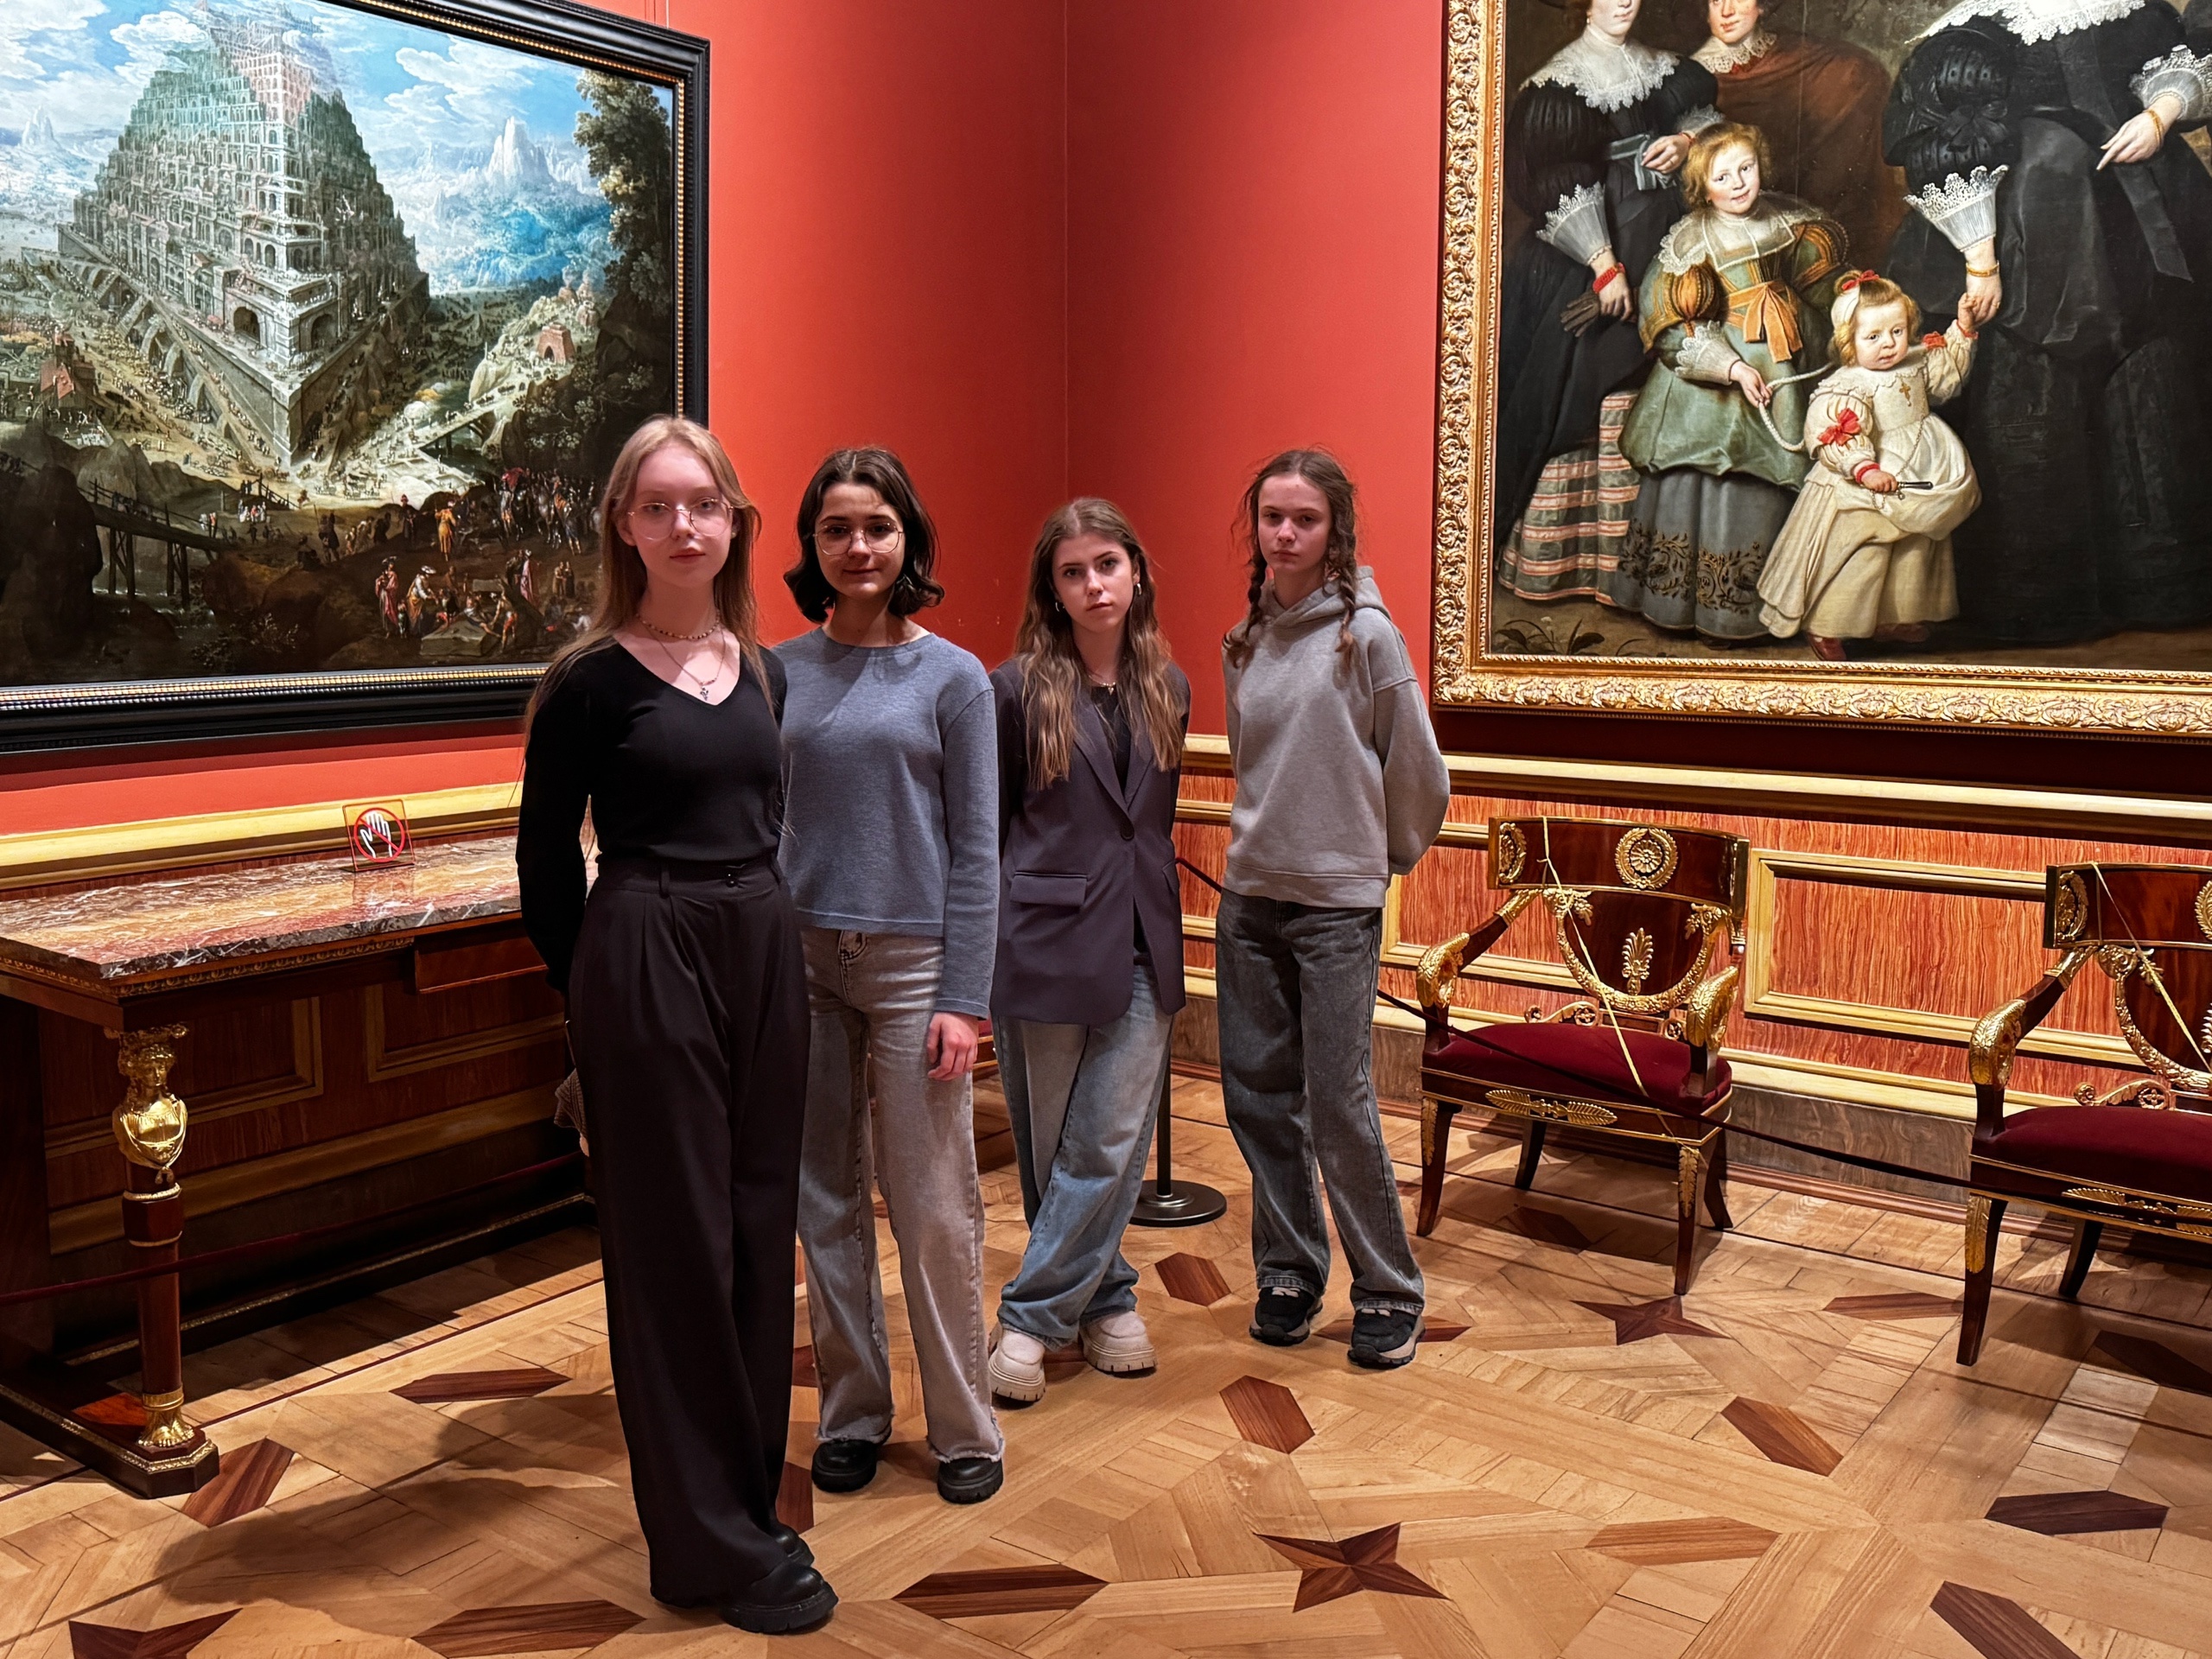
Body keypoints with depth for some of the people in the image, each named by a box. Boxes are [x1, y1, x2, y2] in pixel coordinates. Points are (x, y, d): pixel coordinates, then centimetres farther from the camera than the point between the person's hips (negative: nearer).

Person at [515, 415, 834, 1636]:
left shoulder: (761, 670, 9)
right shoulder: (591, 682, -7)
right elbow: (547, 855, -2)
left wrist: (758, 931, 13)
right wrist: (589, 983, 3)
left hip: (763, 958, 6)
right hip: (646, 966, -6)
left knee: (758, 1226, 12)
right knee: (676, 1242, 2)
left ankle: (748, 1498, 28)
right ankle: (709, 1543, 16)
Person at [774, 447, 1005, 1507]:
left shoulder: (951, 677, -1)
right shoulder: (777, 673, 6)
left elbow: (976, 851, -3)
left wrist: (964, 1000, -8)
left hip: (912, 963, -3)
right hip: (802, 961, 3)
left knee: (935, 1209, 2)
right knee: (826, 1203, 11)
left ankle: (964, 1428, 18)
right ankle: (850, 1414, 26)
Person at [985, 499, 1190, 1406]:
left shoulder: (1167, 689, 8)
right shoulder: (1016, 688, -5)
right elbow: (985, 824, 0)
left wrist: (1159, 922, 14)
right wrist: (986, 949, -2)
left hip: (1141, 947, 3)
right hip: (1045, 945, -3)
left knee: (1110, 1145, 0)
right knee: (1049, 1146, 7)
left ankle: (1031, 1316, 13)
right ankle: (1106, 1299, 24)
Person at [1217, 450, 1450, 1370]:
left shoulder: (1367, 633, -8)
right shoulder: (1244, 640, 9)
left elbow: (1417, 769, -2)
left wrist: (1387, 851, 9)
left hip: (1338, 899, -5)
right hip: (1249, 890, 5)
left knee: (1339, 1102, -4)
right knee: (1257, 1094, 9)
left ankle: (1388, 1292, 12)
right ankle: (1288, 1270, 24)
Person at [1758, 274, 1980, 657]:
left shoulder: (1917, 364, 4)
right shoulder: (1846, 389, -21)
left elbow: (1948, 372, 23)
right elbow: (1839, 440, -30)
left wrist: (1962, 330, 14)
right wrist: (1865, 470, -40)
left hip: (1917, 489, 8)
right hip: (1864, 496, -8)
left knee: (1914, 554, 18)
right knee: (1863, 557, -8)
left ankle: (1893, 619, 35)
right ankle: (1825, 628, 4)